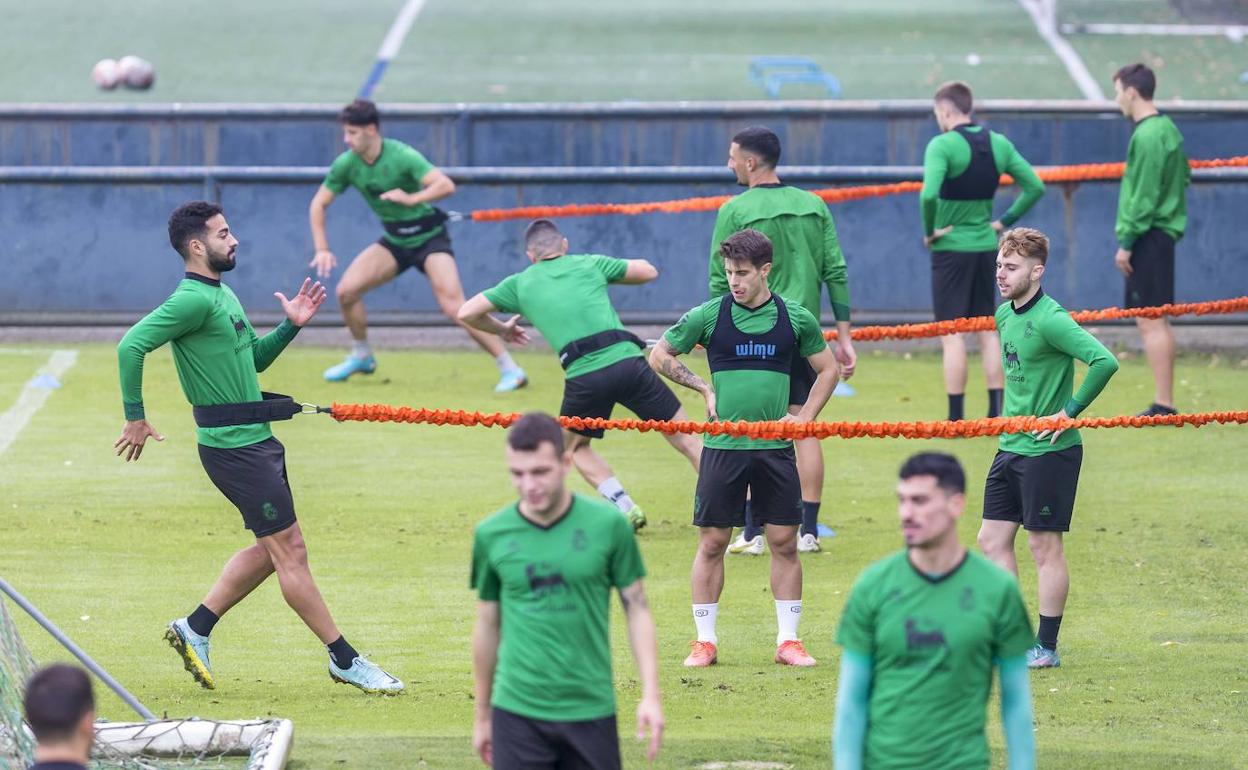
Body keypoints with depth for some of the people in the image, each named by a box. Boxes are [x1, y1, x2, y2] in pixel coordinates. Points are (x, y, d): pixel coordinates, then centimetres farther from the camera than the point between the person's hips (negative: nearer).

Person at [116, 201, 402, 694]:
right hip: (233, 446, -10)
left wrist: (291, 326, 11)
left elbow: (255, 357, 26)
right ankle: (345, 660, 1)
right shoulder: (193, 300, -16)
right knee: (289, 551, -4)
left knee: (271, 549, 15)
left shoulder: (224, 296, 16)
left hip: (256, 439, 10)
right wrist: (136, 418, -19)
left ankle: (195, 629, 21)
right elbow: (131, 347, -22)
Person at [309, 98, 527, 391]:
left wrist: (411, 198, -46)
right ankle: (362, 356, 18)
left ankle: (510, 369, -14)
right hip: (394, 240, 6)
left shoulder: (402, 156, -24)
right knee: (346, 290, -8)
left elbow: (446, 185, -32)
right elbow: (319, 204, 4)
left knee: (453, 306, -20)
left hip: (429, 237, -6)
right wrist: (322, 249, -5)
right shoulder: (346, 164, -7)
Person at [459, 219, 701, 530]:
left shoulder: (521, 283, 18)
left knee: (575, 446, 26)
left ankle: (625, 508, 13)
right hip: (626, 359, 1)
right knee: (685, 439, 10)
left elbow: (466, 313, 22)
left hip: (583, 375, -1)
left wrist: (501, 329, 39)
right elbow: (649, 271, 30)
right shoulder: (589, 264, 19)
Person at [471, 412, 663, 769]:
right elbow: (487, 625, 11)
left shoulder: (608, 525, -3)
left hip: (591, 711, 0)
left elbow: (637, 609, 4)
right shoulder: (491, 535, 1)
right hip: (518, 713, 0)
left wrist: (651, 695, -5)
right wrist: (483, 716, 15)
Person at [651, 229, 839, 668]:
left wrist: (805, 417, 2)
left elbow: (827, 369, 15)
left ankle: (788, 640, 10)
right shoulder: (709, 316, 0)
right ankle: (705, 641, 9)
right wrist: (703, 388, 2)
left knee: (784, 542, 2)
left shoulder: (795, 318, 2)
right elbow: (659, 356, 12)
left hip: (776, 448, 1)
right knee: (712, 542, 1)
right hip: (723, 446, -1)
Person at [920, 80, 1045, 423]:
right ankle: (997, 414, 13)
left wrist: (930, 230, -13)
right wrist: (1005, 221, 10)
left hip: (951, 249, -6)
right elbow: (1035, 187, 6)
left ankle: (956, 417, -2)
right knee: (988, 331, 13)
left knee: (952, 335, -1)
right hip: (987, 247, 6)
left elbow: (929, 194, -29)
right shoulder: (999, 144, 4)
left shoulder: (943, 145, -15)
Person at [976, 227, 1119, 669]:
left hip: (1048, 450, -9)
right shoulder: (1004, 314, 8)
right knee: (992, 540, 9)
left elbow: (1104, 362, -28)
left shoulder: (1049, 320, -19)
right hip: (1011, 446, 9)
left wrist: (1071, 411, -20)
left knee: (1045, 548, -1)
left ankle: (1047, 648, 7)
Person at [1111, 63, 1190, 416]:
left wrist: (1127, 241, -15)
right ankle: (1163, 403, 16)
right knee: (1156, 321, 13)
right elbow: (1184, 175, 19)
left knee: (1150, 321, -9)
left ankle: (1163, 405, -10)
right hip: (1164, 232, 10)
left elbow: (1144, 195, -19)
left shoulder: (1147, 136, -16)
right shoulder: (1168, 128, 13)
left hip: (1149, 237, -10)